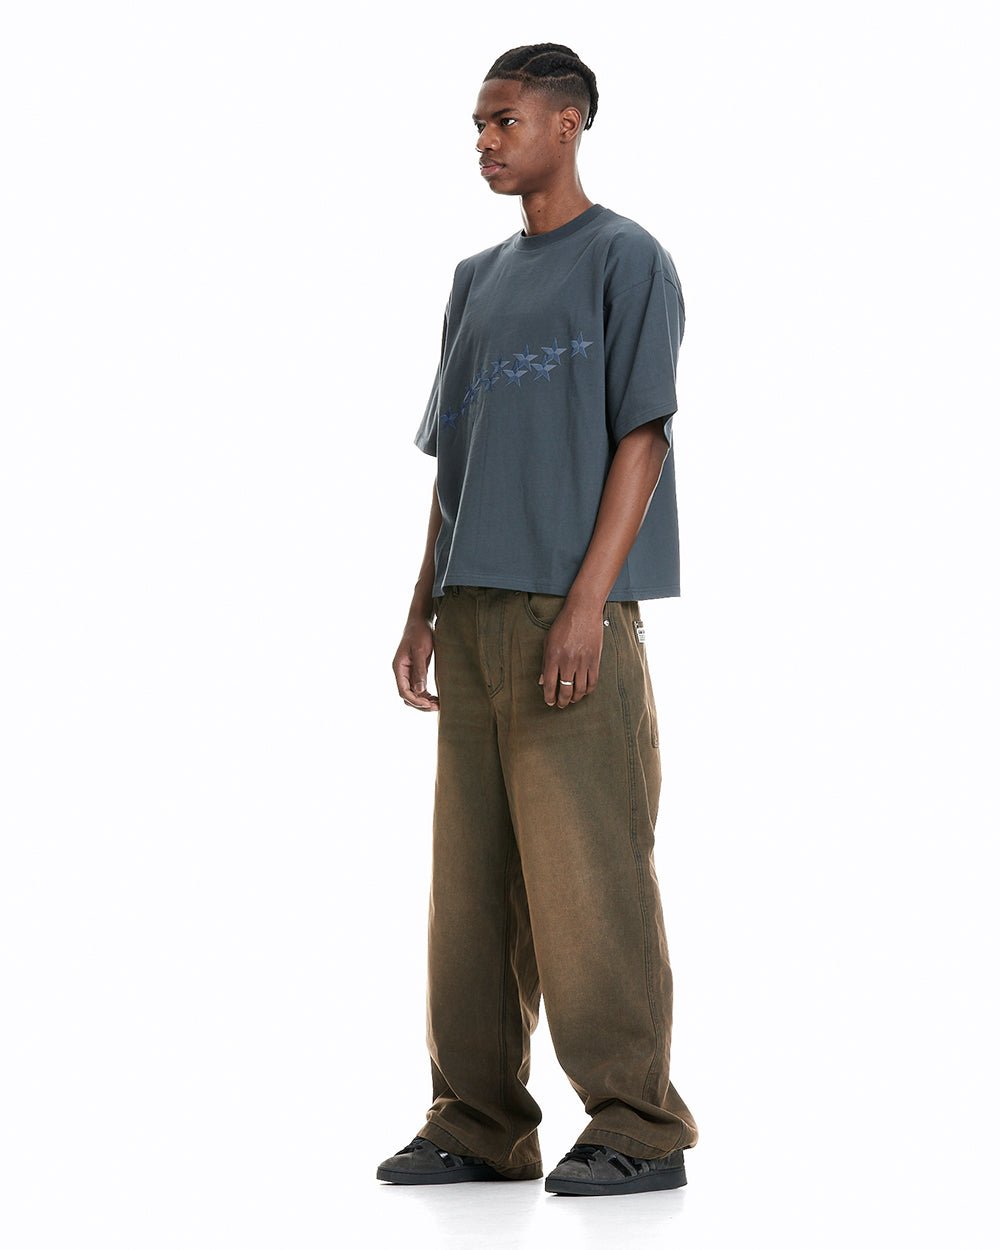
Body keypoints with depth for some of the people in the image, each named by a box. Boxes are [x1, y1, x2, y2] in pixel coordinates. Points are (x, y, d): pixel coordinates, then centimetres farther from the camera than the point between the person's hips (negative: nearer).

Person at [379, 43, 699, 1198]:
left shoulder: (626, 261, -1)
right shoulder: (478, 282, 19)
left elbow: (641, 437, -8)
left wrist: (588, 602, -17)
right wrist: (424, 610, 12)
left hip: (573, 619, -7)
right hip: (477, 618, 7)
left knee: (587, 874, -8)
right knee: (471, 882, 6)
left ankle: (638, 1129, -1)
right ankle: (479, 1126, 12)